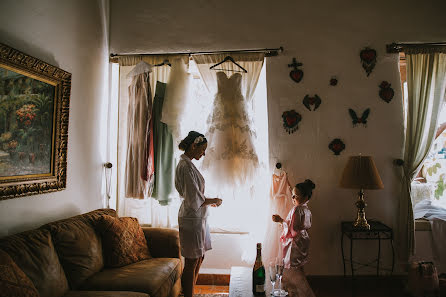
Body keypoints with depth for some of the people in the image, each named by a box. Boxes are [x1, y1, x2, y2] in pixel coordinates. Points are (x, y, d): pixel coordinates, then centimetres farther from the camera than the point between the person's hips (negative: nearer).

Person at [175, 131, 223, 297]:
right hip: (192, 219, -10)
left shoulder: (185, 164, 12)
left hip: (197, 218, 10)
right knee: (192, 262, 2)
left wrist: (208, 201, 14)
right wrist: (214, 201, -8)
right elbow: (195, 201, -22)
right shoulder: (187, 166, -20)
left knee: (199, 258, 19)